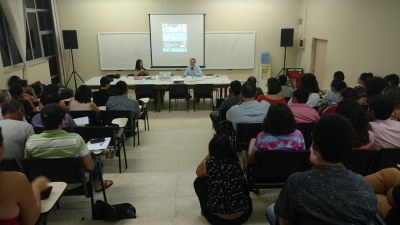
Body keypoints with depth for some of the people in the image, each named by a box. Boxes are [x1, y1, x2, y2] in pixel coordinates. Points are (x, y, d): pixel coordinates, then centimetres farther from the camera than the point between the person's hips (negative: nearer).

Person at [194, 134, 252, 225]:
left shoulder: (207, 164, -15)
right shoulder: (239, 163, -12)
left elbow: (198, 173, 10)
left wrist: (209, 155, 4)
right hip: (243, 216, 2)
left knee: (198, 182, 17)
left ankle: (205, 211, 30)